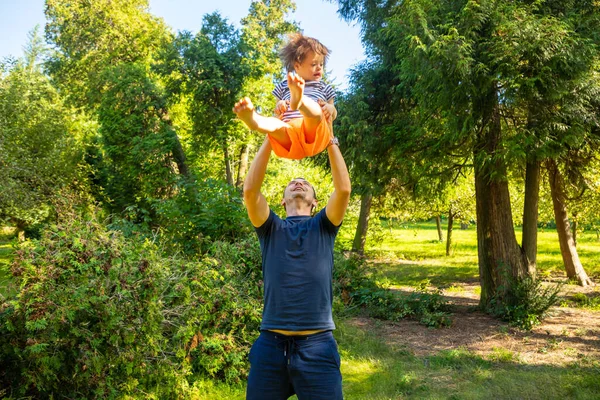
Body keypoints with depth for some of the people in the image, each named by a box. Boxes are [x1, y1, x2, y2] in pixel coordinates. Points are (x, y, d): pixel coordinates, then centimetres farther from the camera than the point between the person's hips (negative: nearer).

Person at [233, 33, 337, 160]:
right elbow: (278, 112, 28)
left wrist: (331, 109, 0)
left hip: (315, 134, -1)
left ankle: (299, 100, -67)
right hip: (288, 133, 1)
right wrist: (278, 106, 3)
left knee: (315, 111, -35)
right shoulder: (284, 86, 29)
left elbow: (333, 115, 26)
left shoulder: (324, 88, 30)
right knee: (277, 125, -35)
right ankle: (254, 119, -66)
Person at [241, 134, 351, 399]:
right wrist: (270, 139, -5)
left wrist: (329, 140, -3)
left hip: (317, 344, 0)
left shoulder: (323, 226, 12)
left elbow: (343, 189, -4)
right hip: (271, 343, 1)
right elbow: (250, 190, -4)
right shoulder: (270, 228, 12)